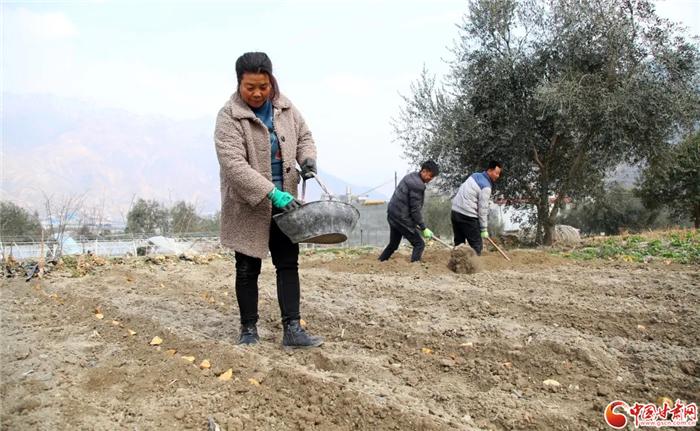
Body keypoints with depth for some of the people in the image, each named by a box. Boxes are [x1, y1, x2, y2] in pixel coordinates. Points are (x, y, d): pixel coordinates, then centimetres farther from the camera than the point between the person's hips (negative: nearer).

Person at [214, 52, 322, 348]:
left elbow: (304, 136, 16)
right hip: (248, 206, -4)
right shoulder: (229, 117, -15)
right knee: (248, 268, 7)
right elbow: (234, 165, -24)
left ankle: (292, 329, 7)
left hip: (283, 202, 5)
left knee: (288, 264, 3)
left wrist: (307, 158, -8)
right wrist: (271, 193, -32)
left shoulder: (285, 107, 2)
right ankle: (249, 329, 20)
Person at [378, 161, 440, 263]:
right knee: (419, 244, 0)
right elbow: (415, 210, -18)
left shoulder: (411, 176, 11)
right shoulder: (418, 185, -19)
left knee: (393, 244, 21)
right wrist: (424, 228, -11)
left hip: (392, 215, 10)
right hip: (402, 219, -10)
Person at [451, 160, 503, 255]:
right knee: (477, 245, -2)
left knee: (459, 243, 13)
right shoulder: (486, 187, -11)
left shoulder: (475, 175, 13)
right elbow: (483, 209, -11)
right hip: (467, 215, -8)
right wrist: (484, 229, -4)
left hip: (455, 211, 9)